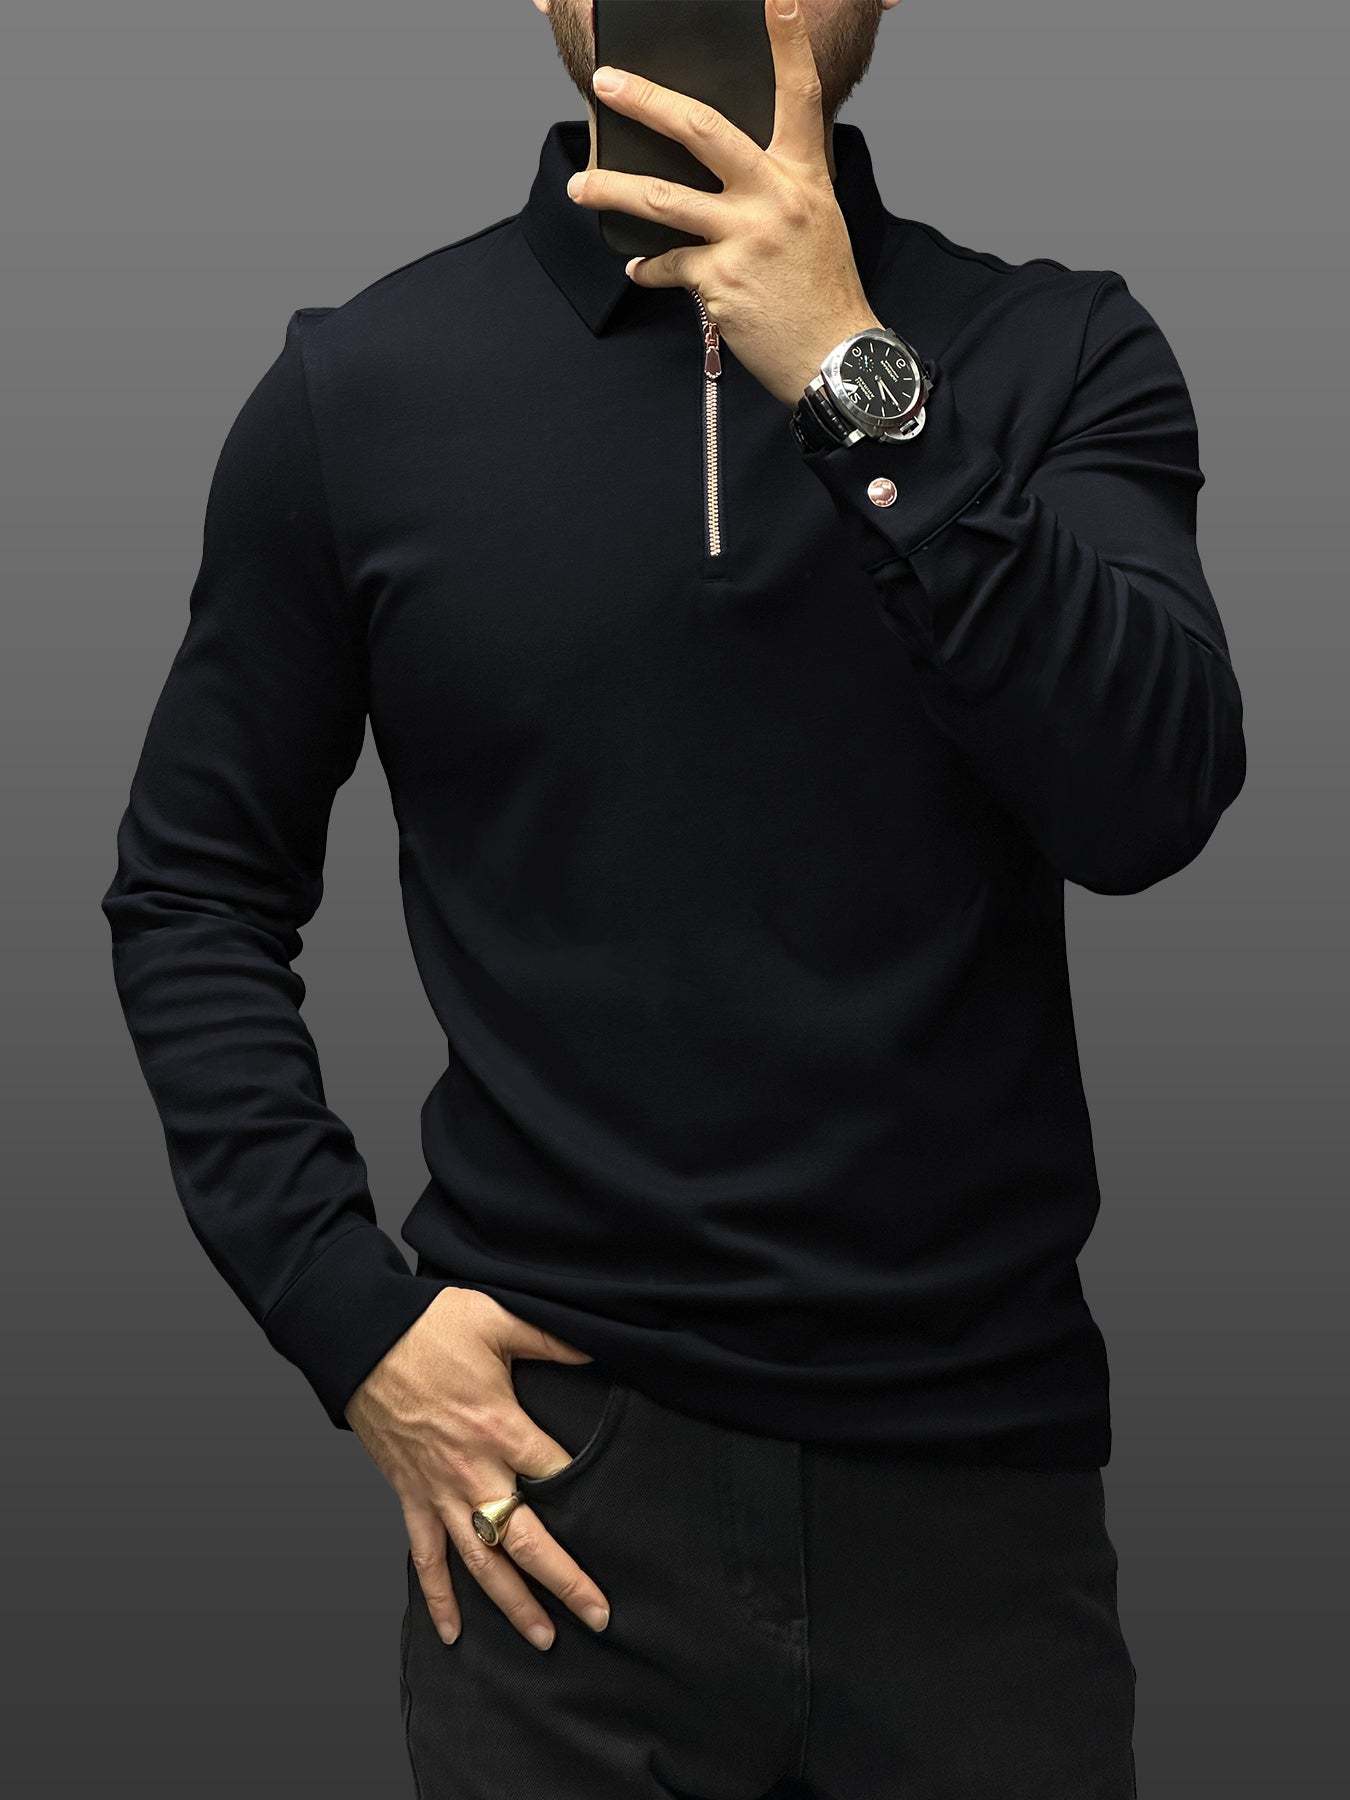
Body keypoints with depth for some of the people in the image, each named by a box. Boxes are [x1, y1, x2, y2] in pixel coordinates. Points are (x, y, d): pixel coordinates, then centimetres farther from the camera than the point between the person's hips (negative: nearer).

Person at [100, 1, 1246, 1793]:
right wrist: (351, 1321, -3)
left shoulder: (1061, 355, 0)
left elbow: (1150, 802, -16)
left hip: (984, 1460, 1)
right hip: (558, 1461, 0)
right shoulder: (362, 387, 0)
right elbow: (196, 894, 6)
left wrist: (856, 381, -23)